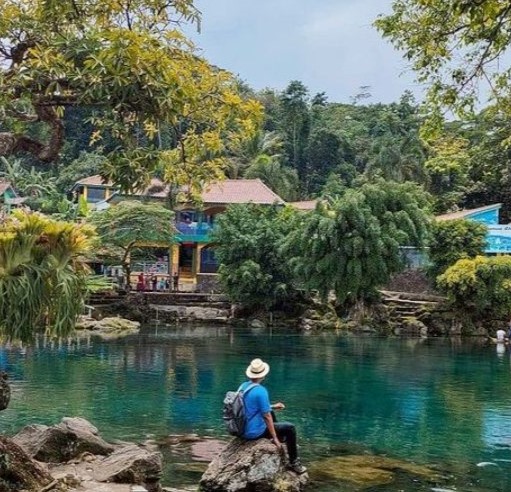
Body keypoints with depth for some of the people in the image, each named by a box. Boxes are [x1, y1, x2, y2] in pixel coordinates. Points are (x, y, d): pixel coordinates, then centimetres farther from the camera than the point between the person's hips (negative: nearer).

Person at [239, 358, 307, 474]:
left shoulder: (243, 386, 1)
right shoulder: (261, 391, -25)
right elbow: (266, 416, -21)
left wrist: (272, 406, 19)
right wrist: (275, 438, -12)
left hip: (243, 429, 8)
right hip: (254, 432, -8)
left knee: (270, 412, 31)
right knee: (290, 427, 5)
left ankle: (282, 439, 48)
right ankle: (294, 462, 14)